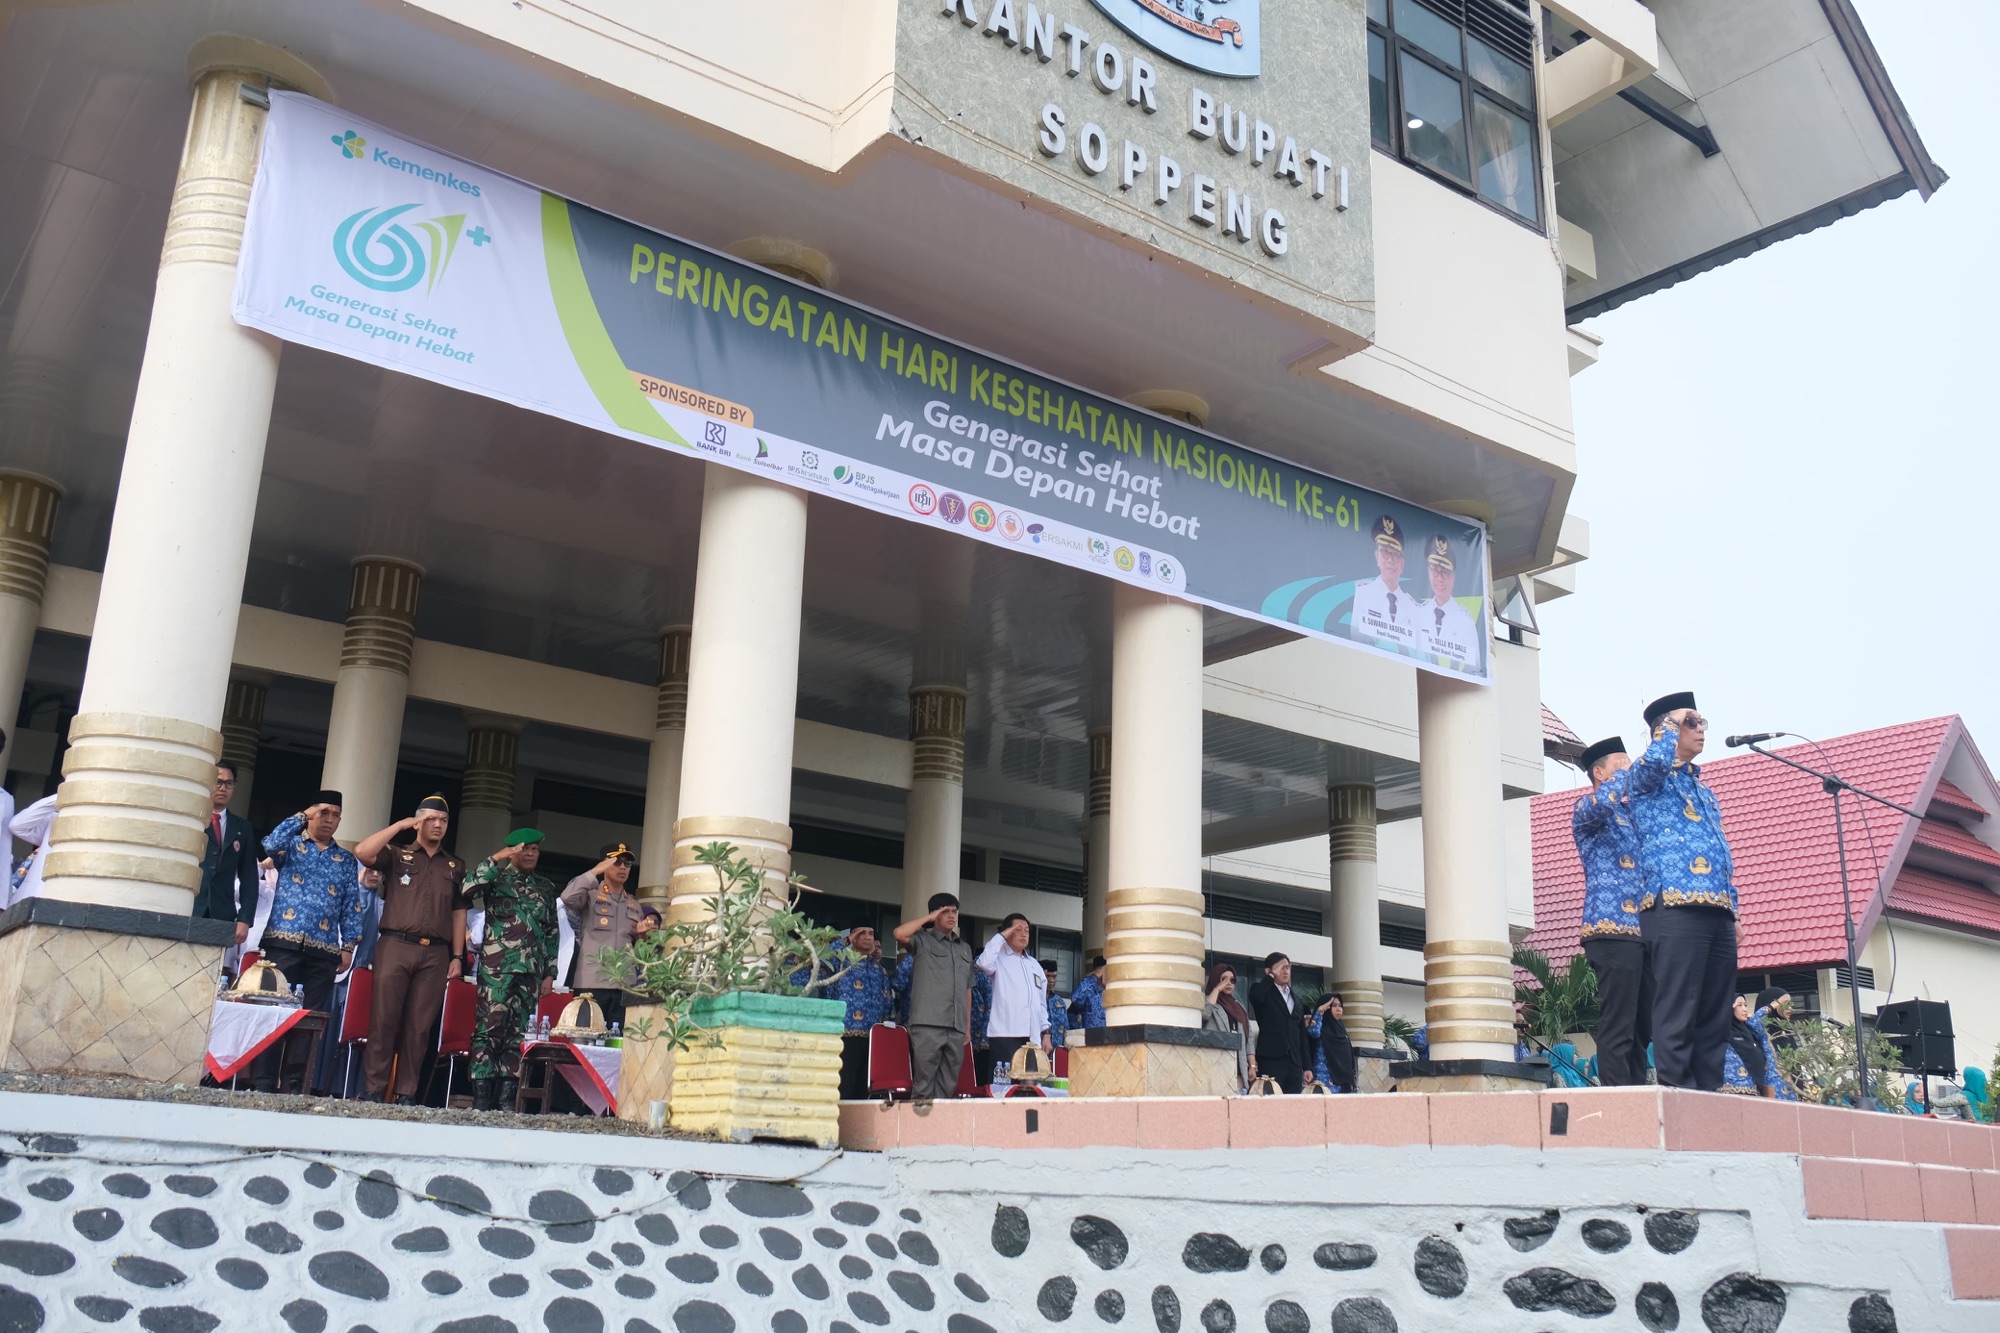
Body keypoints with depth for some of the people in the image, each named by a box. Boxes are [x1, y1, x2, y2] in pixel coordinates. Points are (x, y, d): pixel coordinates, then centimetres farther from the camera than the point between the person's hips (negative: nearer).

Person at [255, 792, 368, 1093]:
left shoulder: (347, 860, 17)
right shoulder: (291, 845, 11)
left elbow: (352, 907, 13)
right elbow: (271, 845, -14)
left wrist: (348, 946, 4)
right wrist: (303, 816, -10)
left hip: (323, 951, 3)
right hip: (283, 942, -2)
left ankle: (296, 1083, 4)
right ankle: (263, 1082, -3)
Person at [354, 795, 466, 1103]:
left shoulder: (456, 867, 18)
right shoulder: (397, 855, 10)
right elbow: (361, 852, -10)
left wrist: (457, 956, 9)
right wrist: (401, 825, -5)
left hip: (435, 953, 2)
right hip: (396, 946, -2)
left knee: (419, 1026, 2)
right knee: (384, 1019, -5)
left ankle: (406, 1093, 6)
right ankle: (375, 1090, 1)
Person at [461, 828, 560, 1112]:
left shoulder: (546, 887, 17)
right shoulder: (497, 877, 6)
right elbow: (468, 888, -16)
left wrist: (550, 972, 10)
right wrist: (497, 859, -13)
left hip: (531, 971, 4)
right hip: (497, 967, -4)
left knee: (518, 1035, 3)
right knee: (489, 1030, -8)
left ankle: (507, 1099, 5)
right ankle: (481, 1100, -7)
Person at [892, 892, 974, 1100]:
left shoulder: (965, 948, 22)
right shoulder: (922, 940, 6)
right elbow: (899, 934, -16)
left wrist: (968, 1026, 17)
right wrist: (929, 918, -5)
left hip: (956, 1028, 5)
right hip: (928, 1024, -5)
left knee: (948, 1084, 5)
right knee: (924, 1082, -6)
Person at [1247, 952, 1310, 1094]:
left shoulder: (1296, 999, 22)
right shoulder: (1263, 992, 6)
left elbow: (1302, 1035, 20)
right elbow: (1256, 996, -21)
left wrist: (1306, 1067, 14)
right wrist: (1271, 976, -6)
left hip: (1294, 1062, 5)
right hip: (1271, 1061, -5)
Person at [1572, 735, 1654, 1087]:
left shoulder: (1634, 813, 26)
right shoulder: (1586, 809, 3)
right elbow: (1599, 802, -21)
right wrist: (1629, 769, -6)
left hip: (1644, 931, 8)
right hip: (1613, 930, -8)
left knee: (1641, 1030, 7)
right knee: (1617, 1029, -11)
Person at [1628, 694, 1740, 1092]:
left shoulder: (1704, 789, 29)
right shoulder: (1649, 779, 6)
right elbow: (1655, 760, -21)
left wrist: (1731, 906, 18)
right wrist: (1672, 723, -3)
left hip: (1718, 910, 8)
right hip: (1676, 906, -8)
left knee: (1716, 1013, 6)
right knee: (1677, 1009, -12)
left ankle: (1708, 1091, 9)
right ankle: (1675, 1089, -12)